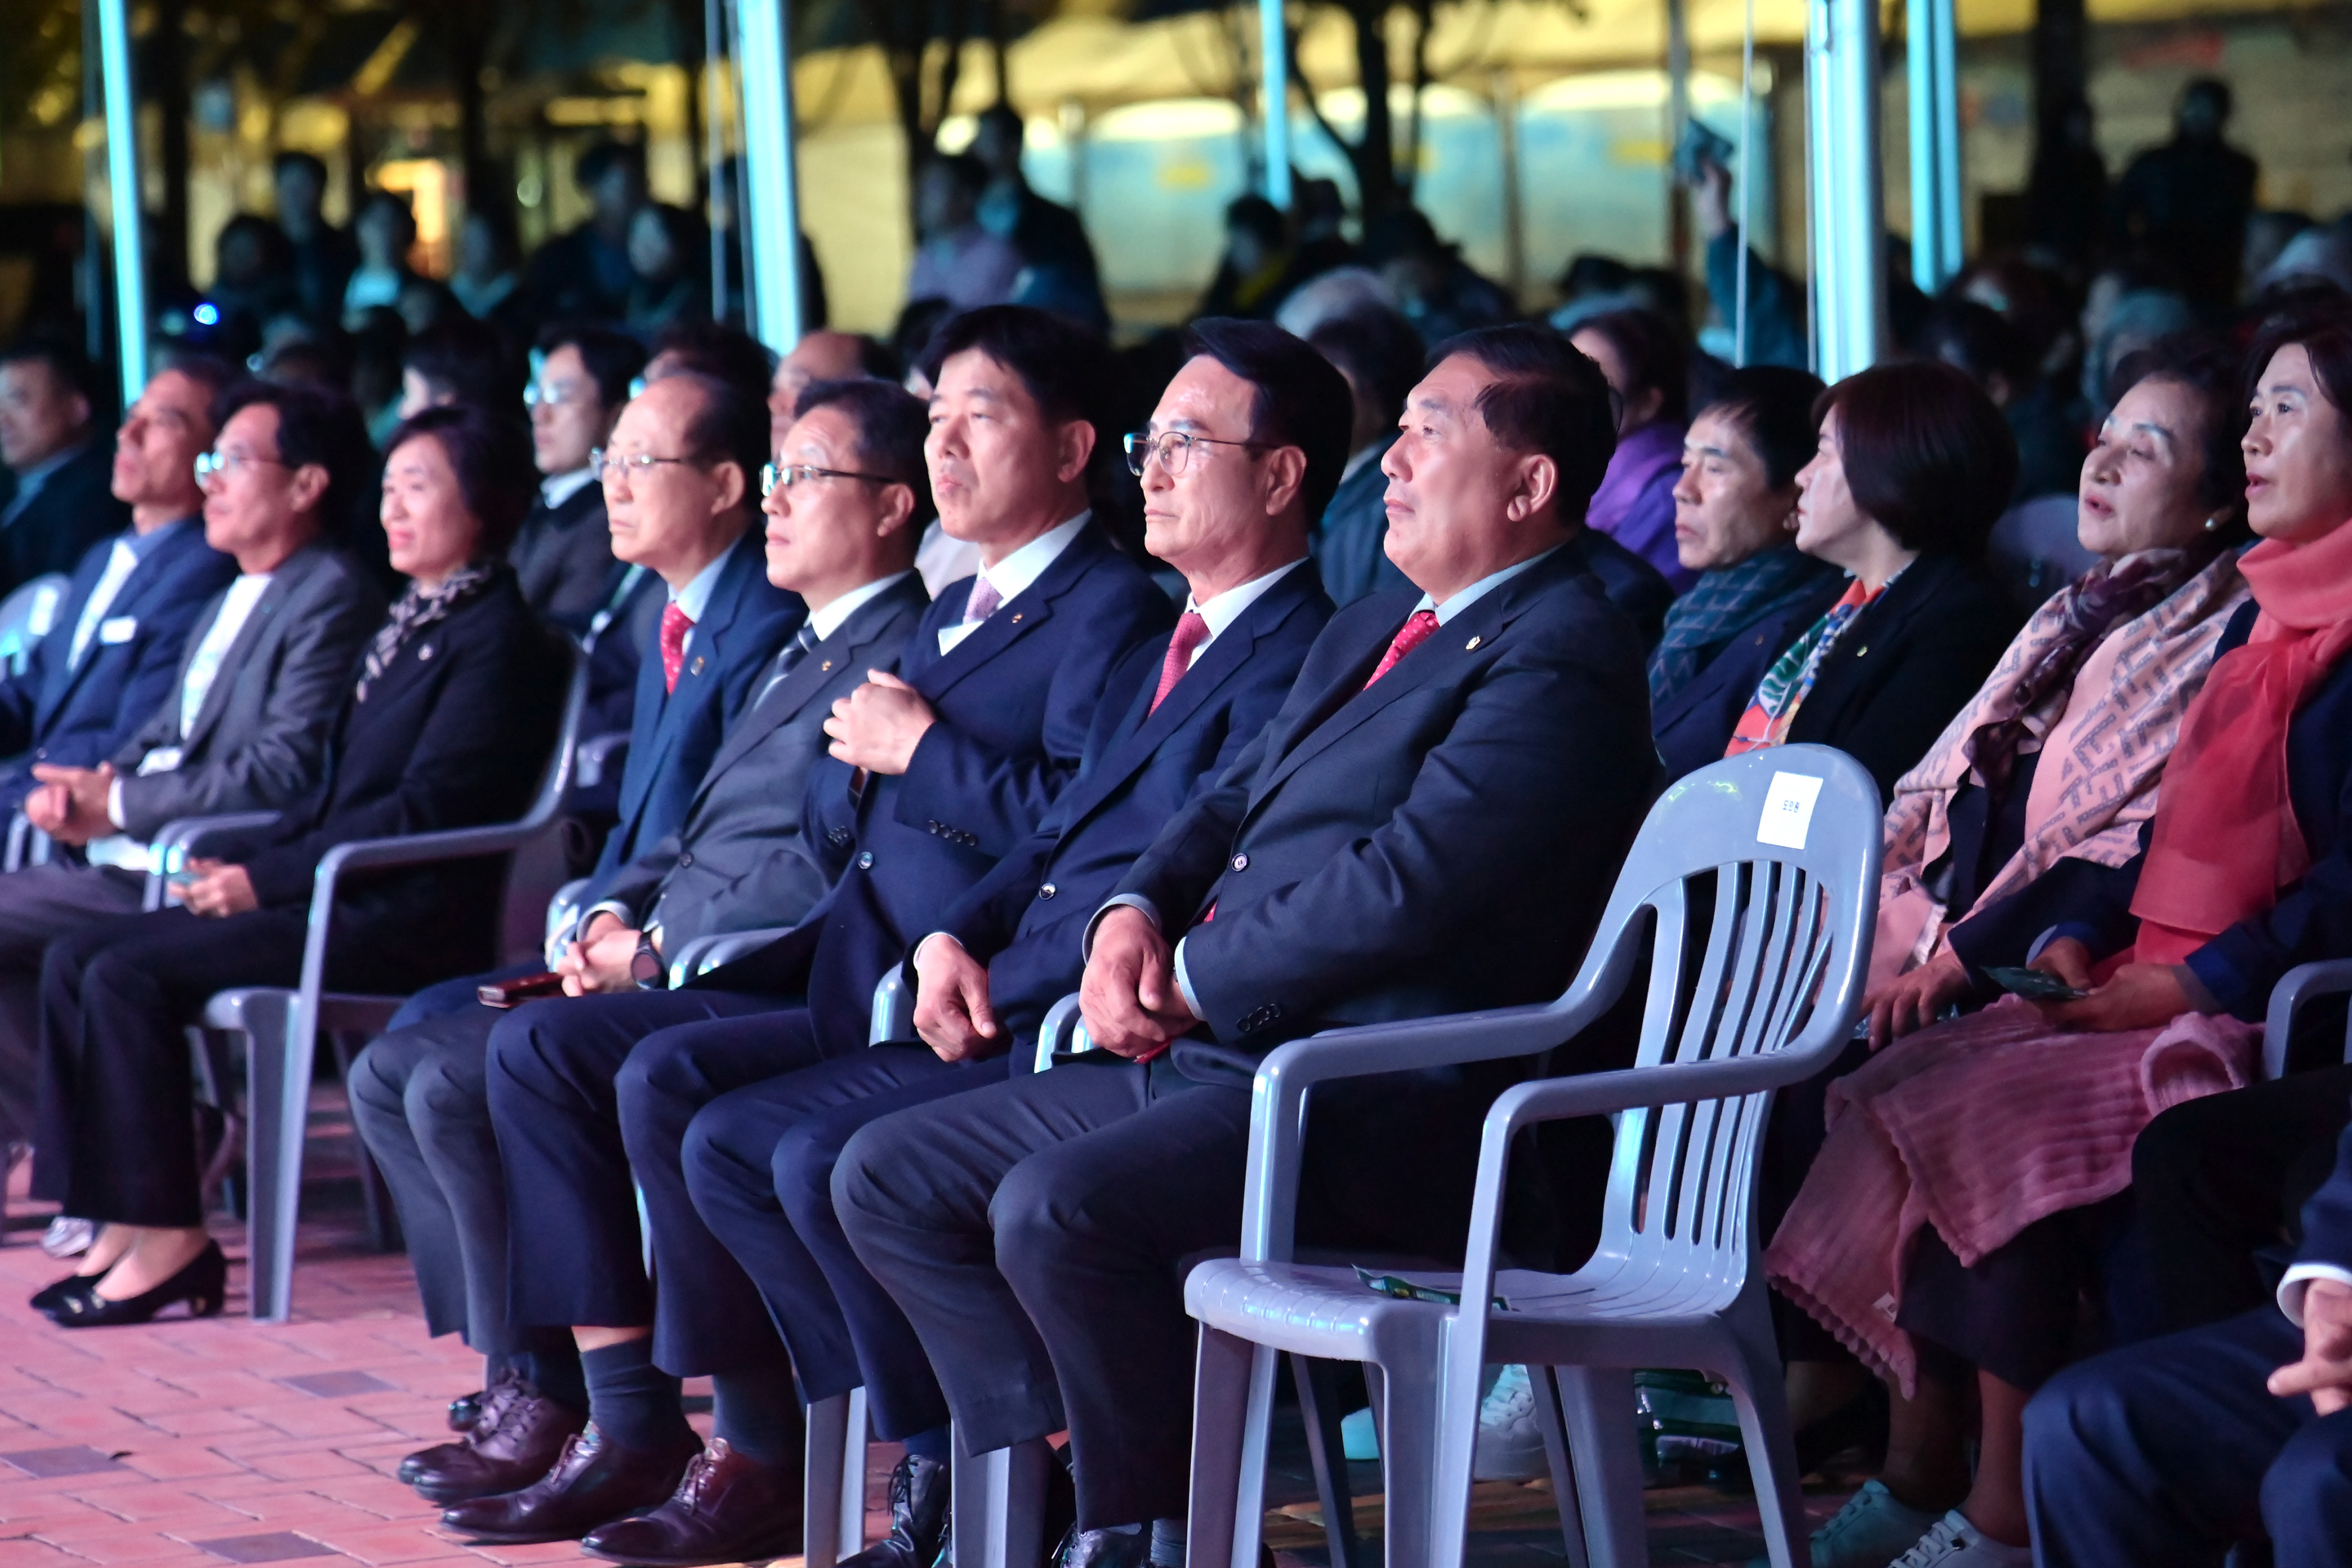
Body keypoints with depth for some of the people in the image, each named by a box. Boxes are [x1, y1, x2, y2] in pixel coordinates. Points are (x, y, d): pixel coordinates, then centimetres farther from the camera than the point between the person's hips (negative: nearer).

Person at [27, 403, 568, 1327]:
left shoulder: (496, 636, -9)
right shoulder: (412, 622, 21)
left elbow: (426, 809, -17)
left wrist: (268, 878, -16)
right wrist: (248, 868, 4)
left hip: (408, 920, -10)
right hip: (341, 896, 10)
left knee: (128, 975, -21)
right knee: (76, 958, -2)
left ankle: (171, 1243, -16)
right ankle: (121, 1225, -5)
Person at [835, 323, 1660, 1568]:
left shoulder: (1559, 658, -12)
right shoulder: (1372, 630, 22)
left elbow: (1408, 883, -22)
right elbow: (1232, 804, 25)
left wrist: (1200, 979, -10)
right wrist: (1136, 913, 3)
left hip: (1379, 1100, -11)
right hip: (1215, 1052, 11)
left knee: (1059, 1207, -32)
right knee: (887, 1177, 6)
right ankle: (1074, 1466, 1)